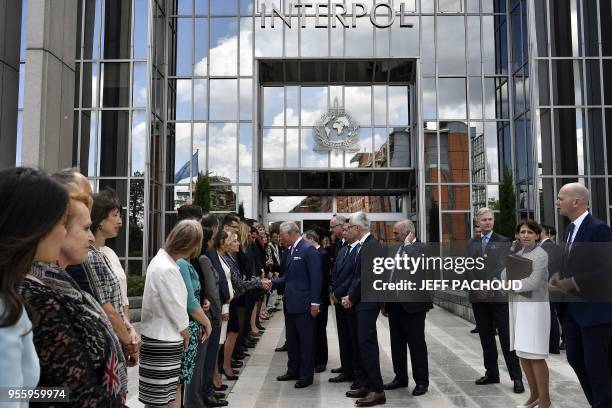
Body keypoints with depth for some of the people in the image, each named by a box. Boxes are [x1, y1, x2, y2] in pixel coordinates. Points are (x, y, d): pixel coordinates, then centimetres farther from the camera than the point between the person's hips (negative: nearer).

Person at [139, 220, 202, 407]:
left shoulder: (161, 260, 8)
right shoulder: (166, 269, -24)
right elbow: (176, 307, -18)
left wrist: (181, 332, 10)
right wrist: (185, 332, -2)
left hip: (162, 336, 10)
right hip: (162, 340, -10)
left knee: (166, 393, 19)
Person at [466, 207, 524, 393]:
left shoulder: (503, 242, 0)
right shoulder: (471, 243, 12)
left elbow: (501, 267, -8)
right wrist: (478, 288, -7)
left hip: (498, 295, -4)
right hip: (478, 296, 4)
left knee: (506, 336, -3)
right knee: (485, 336, 10)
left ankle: (516, 377, 4)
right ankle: (491, 373, 20)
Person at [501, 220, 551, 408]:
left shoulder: (540, 254, -9)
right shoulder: (518, 253, 12)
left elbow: (534, 282, -19)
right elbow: (504, 276, 6)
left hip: (534, 307, -7)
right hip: (517, 306, 7)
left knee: (535, 355, -4)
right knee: (522, 353, 12)